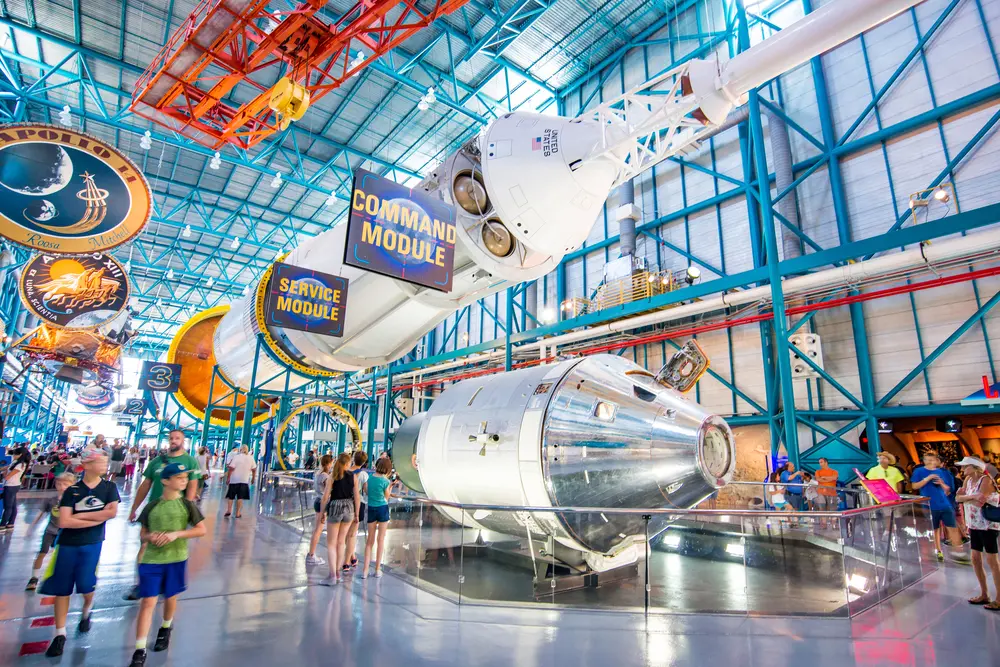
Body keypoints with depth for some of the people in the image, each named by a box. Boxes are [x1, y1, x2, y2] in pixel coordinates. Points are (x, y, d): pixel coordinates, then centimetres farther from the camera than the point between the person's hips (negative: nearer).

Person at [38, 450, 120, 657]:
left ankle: (86, 612, 30)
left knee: (85, 585, -3)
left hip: (92, 544, -1)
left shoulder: (109, 487, -2)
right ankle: (60, 634, 17)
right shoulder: (72, 490, -4)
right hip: (67, 544, 1)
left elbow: (113, 512, -14)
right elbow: (64, 522, -12)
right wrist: (97, 518, -14)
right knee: (61, 589, 5)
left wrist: (79, 515, -13)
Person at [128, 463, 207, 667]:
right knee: (148, 602, -2)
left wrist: (176, 534, -17)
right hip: (151, 560, 0)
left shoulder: (187, 505, -6)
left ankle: (165, 629, 43)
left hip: (176, 559, 1)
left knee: (170, 597, 16)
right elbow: (142, 535, 6)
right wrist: (150, 536, -17)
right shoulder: (152, 507, -3)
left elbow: (201, 529, -6)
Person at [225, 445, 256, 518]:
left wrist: (228, 478, -6)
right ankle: (238, 513, 6)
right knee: (240, 497, 6)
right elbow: (254, 469, 4)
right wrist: (253, 477, 18)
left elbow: (231, 468, -14)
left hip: (234, 480, -2)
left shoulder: (236, 457, -8)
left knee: (230, 496, 13)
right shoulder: (251, 458, 1)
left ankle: (229, 510, 6)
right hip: (244, 480, 2)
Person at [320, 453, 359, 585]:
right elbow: (357, 496, -1)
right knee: (341, 542, 17)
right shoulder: (353, 476, -2)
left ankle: (332, 576, 2)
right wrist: (357, 514, 8)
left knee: (331, 543, 7)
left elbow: (326, 496, -8)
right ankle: (338, 572, 25)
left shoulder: (332, 477, -7)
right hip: (349, 508, 3)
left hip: (335, 507, -3)